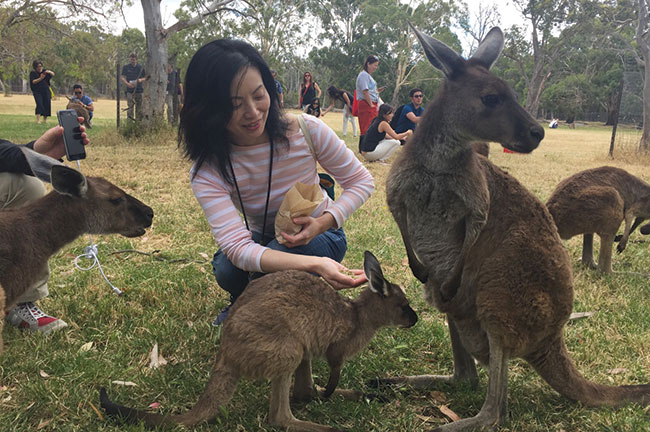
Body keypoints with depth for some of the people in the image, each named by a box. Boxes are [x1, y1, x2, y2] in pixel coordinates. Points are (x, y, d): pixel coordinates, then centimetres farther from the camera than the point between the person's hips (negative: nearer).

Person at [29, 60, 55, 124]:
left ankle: (45, 119, 11)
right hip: (37, 92, -3)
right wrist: (40, 78, -25)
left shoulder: (44, 71, 11)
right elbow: (33, 82, -9)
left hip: (46, 91, 3)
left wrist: (49, 72, -24)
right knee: (39, 104, -19)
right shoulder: (32, 73, 4)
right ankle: (38, 120, -22)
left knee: (47, 104, -2)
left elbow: (53, 74, -1)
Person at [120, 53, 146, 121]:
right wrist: (127, 83, -15)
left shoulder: (140, 67, 7)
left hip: (139, 90, 2)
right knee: (130, 107, -6)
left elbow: (145, 78, 12)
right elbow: (122, 77, 2)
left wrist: (141, 80, -11)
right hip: (130, 90, -2)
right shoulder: (126, 67, 4)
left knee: (139, 107, 4)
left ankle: (138, 121, 12)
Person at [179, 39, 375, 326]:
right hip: (263, 241, 2)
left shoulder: (306, 130, -23)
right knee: (226, 270, -30)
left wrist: (323, 223, -31)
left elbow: (361, 182, -10)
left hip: (319, 235, -1)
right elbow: (237, 247, -38)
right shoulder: (207, 171, -24)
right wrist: (316, 264, -54)